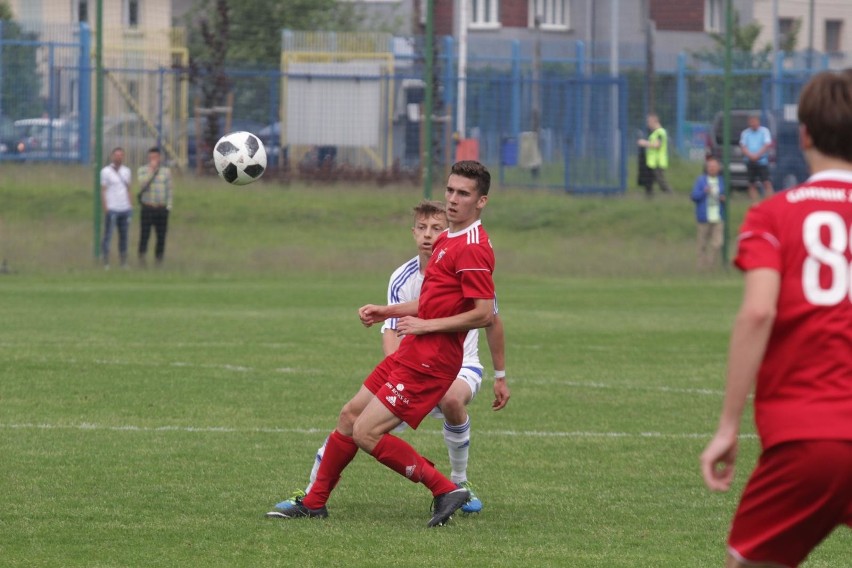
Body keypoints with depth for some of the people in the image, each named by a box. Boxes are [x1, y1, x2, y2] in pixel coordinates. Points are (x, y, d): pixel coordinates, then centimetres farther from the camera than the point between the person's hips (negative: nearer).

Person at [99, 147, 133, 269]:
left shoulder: (126, 171, 14)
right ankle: (105, 262, -3)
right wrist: (105, 208, -10)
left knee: (124, 236, 7)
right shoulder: (106, 171, -1)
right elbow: (103, 191, -3)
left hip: (125, 208, 5)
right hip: (112, 209, -5)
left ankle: (123, 262, 11)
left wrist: (130, 206, 11)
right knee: (108, 235, -4)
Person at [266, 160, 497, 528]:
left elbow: (484, 315, -22)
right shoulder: (447, 240, 15)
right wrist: (386, 312, 15)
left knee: (366, 432, -13)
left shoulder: (473, 249, -17)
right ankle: (314, 503, 27)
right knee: (350, 416, 15)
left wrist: (425, 325, -18)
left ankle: (446, 490, -8)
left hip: (431, 361, -10)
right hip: (411, 354, 10)